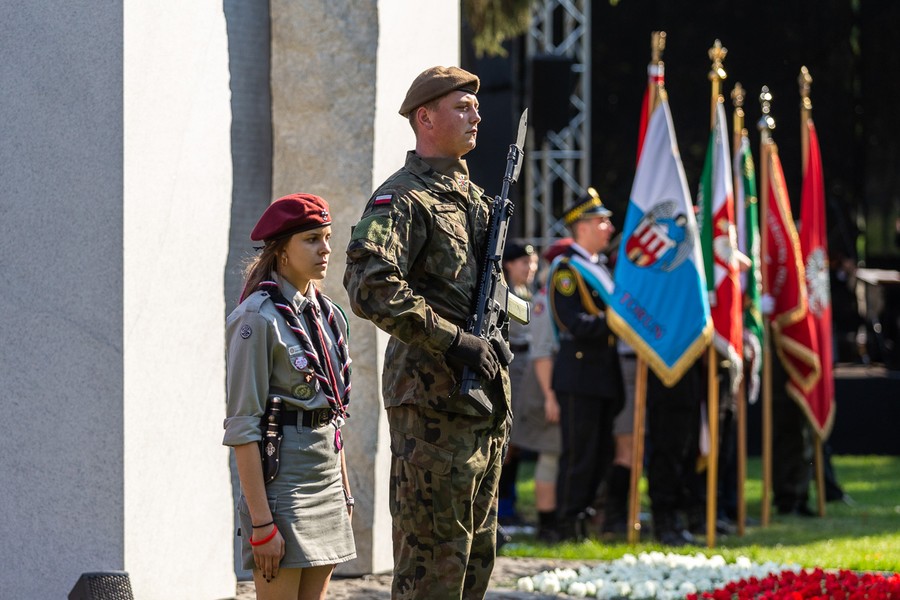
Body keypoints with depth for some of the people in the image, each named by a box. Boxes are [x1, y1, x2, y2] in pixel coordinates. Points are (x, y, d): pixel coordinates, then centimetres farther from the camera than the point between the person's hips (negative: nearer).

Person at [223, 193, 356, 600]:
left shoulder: (327, 314, 12)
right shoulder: (258, 318, -12)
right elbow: (242, 426, -15)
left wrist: (345, 495, 15)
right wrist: (261, 523, -19)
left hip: (327, 477, 8)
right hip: (282, 475, -8)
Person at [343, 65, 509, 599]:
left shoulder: (475, 197, 18)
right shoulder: (403, 199, -11)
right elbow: (370, 289, -24)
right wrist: (453, 339, -23)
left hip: (486, 398, 9)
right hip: (433, 400, -9)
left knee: (477, 553, 13)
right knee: (434, 556, -7)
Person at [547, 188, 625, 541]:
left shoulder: (600, 269, 19)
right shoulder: (565, 269, -10)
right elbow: (574, 323, -20)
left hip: (604, 376, 9)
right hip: (580, 373, -9)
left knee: (601, 455, 11)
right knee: (578, 455, -7)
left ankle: (587, 521, 17)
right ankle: (570, 526, -2)